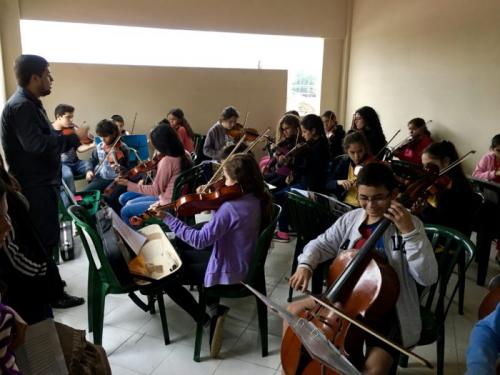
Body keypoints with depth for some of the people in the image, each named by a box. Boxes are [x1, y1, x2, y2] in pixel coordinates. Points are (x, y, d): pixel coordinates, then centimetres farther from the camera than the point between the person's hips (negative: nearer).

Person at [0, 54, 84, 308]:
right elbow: (36, 144, -30)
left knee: (44, 237, 19)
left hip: (41, 183, 10)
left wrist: (69, 140, 4)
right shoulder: (20, 106, -18)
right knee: (46, 239, -2)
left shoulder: (29, 104, 15)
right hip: (35, 186, -10)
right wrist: (73, 138, -22)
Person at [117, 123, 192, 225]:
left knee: (125, 211, 1)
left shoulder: (167, 160, -27)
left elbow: (155, 190, -19)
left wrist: (129, 184, -14)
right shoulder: (183, 155, -1)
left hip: (168, 204, -9)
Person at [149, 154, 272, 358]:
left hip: (228, 272, -9)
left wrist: (167, 218, -26)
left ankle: (206, 318, 7)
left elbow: (200, 240, -30)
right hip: (241, 263, 9)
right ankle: (213, 305, 21)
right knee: (182, 251, 23)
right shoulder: (255, 199, -4)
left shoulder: (231, 207, -31)